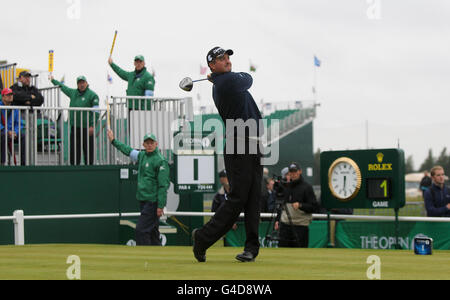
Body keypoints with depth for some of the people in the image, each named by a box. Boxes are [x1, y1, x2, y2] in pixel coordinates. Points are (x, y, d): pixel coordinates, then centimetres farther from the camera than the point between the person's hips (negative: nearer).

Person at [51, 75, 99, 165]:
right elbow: (63, 87, 34)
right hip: (74, 128, 5)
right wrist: (53, 80, 44)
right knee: (74, 151, 3)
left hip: (87, 128, -5)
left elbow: (96, 112, -9)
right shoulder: (73, 92, 14)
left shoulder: (92, 95, -3)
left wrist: (92, 126, -17)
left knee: (88, 152, -1)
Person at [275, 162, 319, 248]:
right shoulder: (286, 186, 15)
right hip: (285, 224, 5)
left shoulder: (307, 187, -2)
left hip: (300, 225, -5)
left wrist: (300, 205, -21)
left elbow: (314, 207, -7)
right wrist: (278, 220, 19)